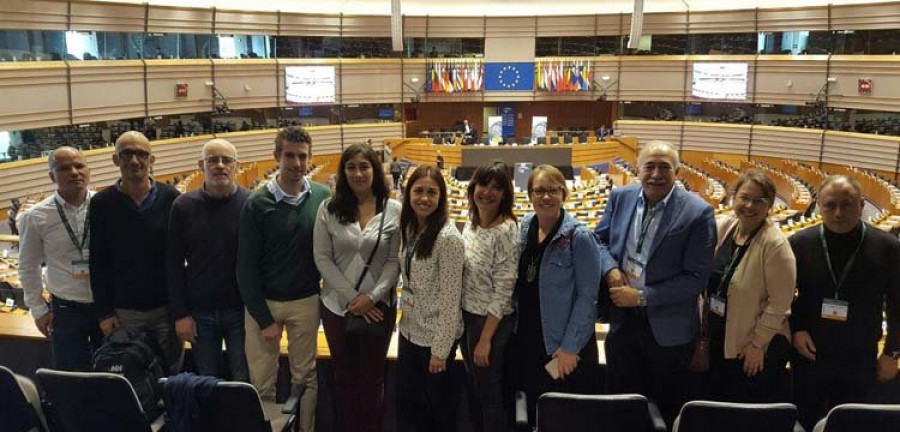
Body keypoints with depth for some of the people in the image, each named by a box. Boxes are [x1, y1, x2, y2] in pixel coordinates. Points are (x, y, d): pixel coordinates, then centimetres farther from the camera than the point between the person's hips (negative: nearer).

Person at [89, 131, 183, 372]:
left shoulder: (171, 199, -4)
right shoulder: (101, 203, -2)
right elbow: (97, 263, 1)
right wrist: (104, 312, -1)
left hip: (167, 307, 0)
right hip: (123, 311, 1)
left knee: (171, 372, 11)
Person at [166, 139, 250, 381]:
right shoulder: (183, 206, -1)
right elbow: (174, 264, 2)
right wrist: (180, 314, -1)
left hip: (241, 311, -2)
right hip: (200, 314, 2)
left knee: (245, 384, 5)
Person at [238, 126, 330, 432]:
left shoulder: (323, 197, -5)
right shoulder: (257, 203, -10)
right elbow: (246, 266, -8)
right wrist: (264, 318, -9)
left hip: (306, 302, 2)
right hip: (263, 302, -1)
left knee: (306, 377, 14)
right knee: (261, 383, 9)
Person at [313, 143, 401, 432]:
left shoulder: (394, 210, -4)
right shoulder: (328, 209, -2)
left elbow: (395, 261, -4)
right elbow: (322, 258, -5)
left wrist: (372, 296, -15)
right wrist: (351, 299, -11)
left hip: (378, 305, -1)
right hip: (337, 305, 1)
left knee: (372, 378, 12)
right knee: (344, 377, 14)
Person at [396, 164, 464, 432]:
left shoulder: (448, 237, -21)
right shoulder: (409, 228, 3)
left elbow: (450, 299, -20)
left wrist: (440, 350, -18)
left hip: (435, 336, -7)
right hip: (409, 330, 7)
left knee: (439, 401, 13)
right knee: (406, 401, 18)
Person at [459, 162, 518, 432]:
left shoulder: (506, 231, -21)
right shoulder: (471, 222, 2)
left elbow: (503, 291, -20)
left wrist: (485, 340, -18)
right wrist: (463, 318, 11)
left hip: (492, 321, -7)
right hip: (466, 315, 7)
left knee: (489, 391, 9)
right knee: (473, 386, 22)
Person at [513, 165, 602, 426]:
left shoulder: (578, 237, -15)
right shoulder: (523, 228, 2)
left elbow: (587, 297, -14)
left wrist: (570, 347, -16)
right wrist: (517, 329, 6)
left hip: (565, 348, -5)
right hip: (527, 340, 5)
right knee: (535, 414, 17)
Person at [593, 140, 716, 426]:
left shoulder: (697, 213, -15)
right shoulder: (620, 198, -1)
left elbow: (697, 277, -16)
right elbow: (599, 238, 10)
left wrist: (642, 297, -18)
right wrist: (611, 270, -11)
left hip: (667, 328, -4)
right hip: (622, 318, 4)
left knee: (664, 409, 16)